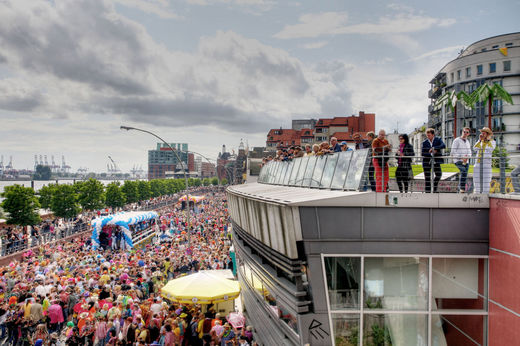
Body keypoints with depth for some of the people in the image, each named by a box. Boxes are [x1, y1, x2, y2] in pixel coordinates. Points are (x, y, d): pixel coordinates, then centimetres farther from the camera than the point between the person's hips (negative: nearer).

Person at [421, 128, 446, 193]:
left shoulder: (438, 140, 1)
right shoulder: (424, 142, 3)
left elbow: (443, 145, -18)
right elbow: (423, 153, -1)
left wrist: (434, 148, -24)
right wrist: (431, 153, -13)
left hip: (436, 161, 0)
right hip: (427, 161, 0)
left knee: (439, 174, -10)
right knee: (427, 177, 1)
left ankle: (434, 189, 12)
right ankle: (427, 191, 8)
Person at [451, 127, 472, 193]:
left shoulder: (467, 142, 17)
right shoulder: (457, 140, -3)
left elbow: (469, 153, 17)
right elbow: (453, 153, -9)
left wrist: (467, 157, -7)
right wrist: (462, 157, -17)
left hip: (466, 161, 6)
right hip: (458, 160, -6)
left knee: (463, 175, 3)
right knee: (464, 172, -28)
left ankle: (460, 190, 9)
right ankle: (462, 188, -24)